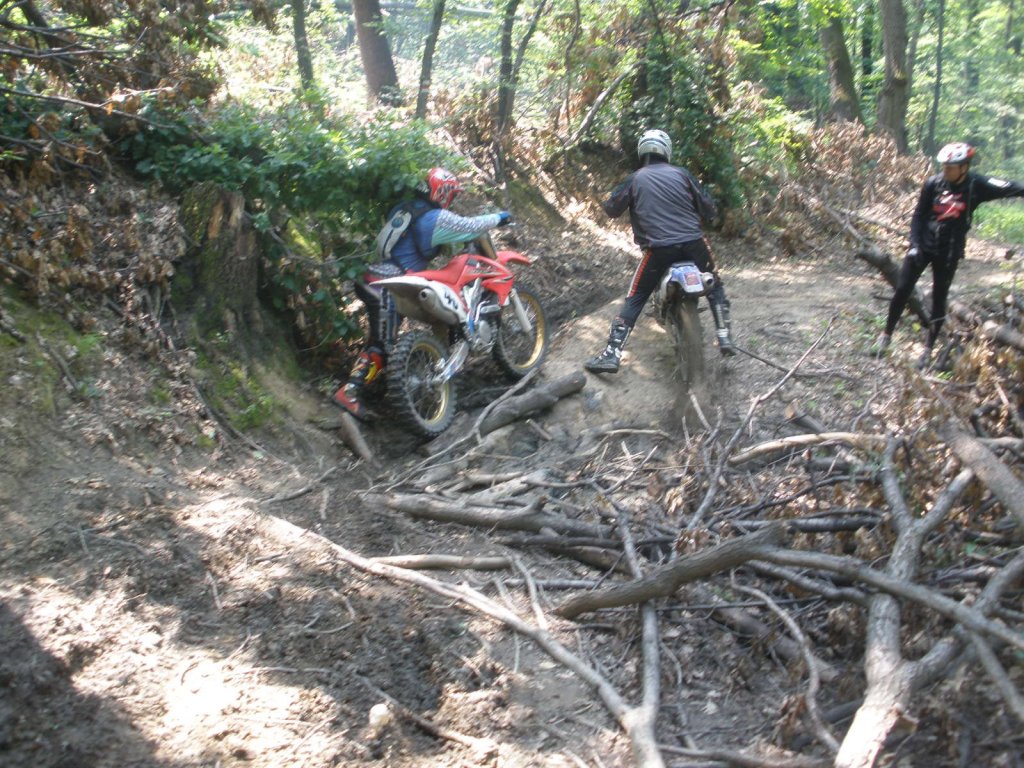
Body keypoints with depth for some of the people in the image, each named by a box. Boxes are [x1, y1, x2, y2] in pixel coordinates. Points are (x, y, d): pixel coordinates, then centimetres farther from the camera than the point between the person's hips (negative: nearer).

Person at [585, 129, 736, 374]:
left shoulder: (634, 179, 7)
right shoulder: (682, 174, 8)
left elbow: (612, 210, 13)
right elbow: (708, 209, 10)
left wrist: (607, 202, 35)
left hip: (658, 248, -1)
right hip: (693, 243, 1)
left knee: (634, 299, 6)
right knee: (714, 287, 24)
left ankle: (611, 355, -3)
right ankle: (725, 339, 17)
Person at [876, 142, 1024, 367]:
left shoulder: (976, 186, -9)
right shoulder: (933, 183, -7)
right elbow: (918, 216, -1)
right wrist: (914, 244, -8)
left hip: (949, 253, -1)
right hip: (923, 246, 1)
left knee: (939, 300, 5)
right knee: (902, 291, -1)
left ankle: (929, 349, 16)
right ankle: (886, 335, 16)